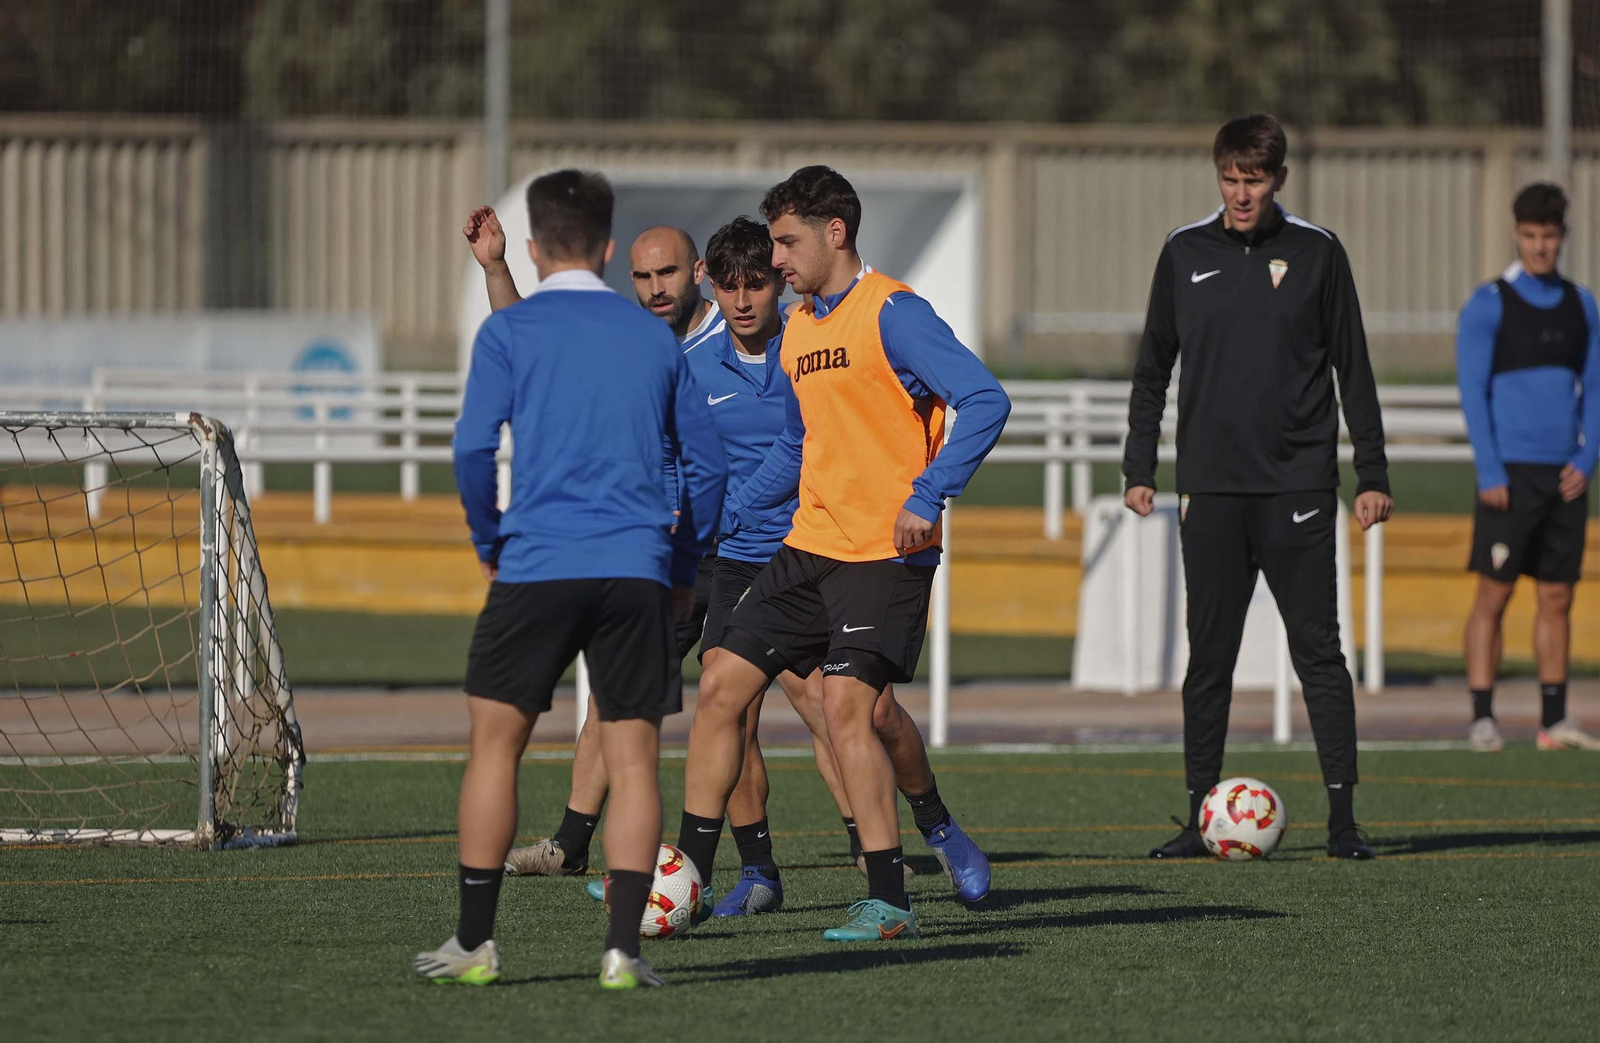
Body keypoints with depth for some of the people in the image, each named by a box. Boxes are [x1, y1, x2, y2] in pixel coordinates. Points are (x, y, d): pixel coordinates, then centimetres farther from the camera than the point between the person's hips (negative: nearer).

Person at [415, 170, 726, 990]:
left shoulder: (509, 331, 3)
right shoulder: (653, 338, 13)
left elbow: (474, 446, -6)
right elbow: (706, 461, 14)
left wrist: (487, 541, 9)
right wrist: (682, 564, 23)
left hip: (537, 563, -2)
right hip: (636, 572, 2)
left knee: (496, 740, 8)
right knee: (633, 758, 3)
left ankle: (475, 942, 9)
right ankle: (622, 948, -5)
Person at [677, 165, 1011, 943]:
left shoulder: (891, 314, -11)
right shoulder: (797, 331, 14)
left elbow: (984, 402, -19)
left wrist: (927, 498, -25)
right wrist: (722, 517, 19)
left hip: (883, 552, -8)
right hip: (810, 548, 8)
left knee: (845, 706, -17)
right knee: (721, 688, 4)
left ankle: (888, 903, -10)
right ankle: (688, 875, 12)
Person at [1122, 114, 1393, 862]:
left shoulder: (1316, 254, 3)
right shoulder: (1185, 254, 8)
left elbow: (1353, 370, 6)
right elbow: (1153, 367, 14)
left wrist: (1372, 476, 2)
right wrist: (1139, 468, 8)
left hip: (1297, 483, -2)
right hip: (1211, 485, 2)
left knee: (1318, 651, -4)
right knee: (1208, 657, 3)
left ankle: (1343, 817, -3)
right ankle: (1201, 816, 7)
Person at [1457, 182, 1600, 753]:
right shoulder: (1489, 304, -2)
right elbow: (1472, 391, -5)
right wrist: (1490, 472, -12)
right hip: (1511, 474, -4)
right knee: (1493, 595, -4)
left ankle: (1553, 721, 10)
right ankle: (1482, 718, -2)